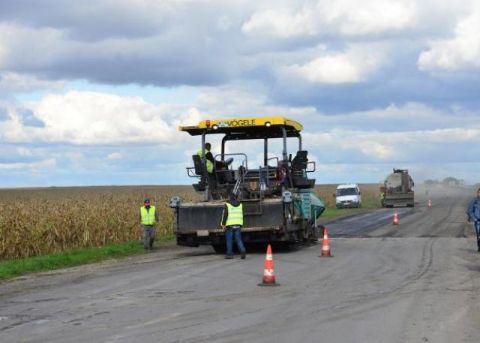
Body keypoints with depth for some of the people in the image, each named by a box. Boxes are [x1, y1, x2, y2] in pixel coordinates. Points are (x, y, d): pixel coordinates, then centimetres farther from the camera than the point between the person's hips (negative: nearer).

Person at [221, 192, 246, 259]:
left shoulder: (227, 204, -5)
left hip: (230, 225, -4)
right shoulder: (240, 204, 11)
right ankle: (242, 251, -14)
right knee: (238, 239, 5)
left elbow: (225, 215, -9)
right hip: (238, 225, 4)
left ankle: (229, 254, 8)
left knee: (229, 240, 5)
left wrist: (223, 224, -4)